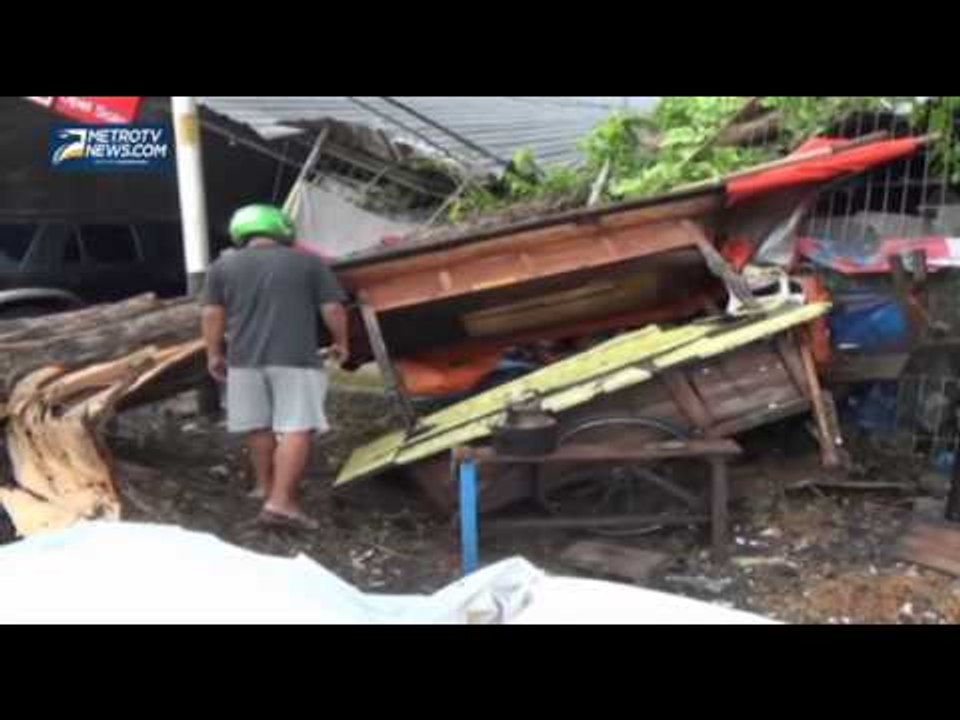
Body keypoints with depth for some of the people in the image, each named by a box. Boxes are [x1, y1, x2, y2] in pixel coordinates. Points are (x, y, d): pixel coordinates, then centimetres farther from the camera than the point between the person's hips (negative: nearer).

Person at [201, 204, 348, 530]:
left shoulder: (223, 266, 9)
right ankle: (281, 500, -12)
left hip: (245, 359, 4)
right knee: (297, 428, -5)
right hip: (296, 359, -3)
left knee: (258, 425, 18)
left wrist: (215, 354, 16)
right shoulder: (309, 263, 5)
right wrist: (341, 342, 16)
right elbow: (333, 309, 2)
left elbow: (212, 314, 7)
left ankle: (265, 485, 30)